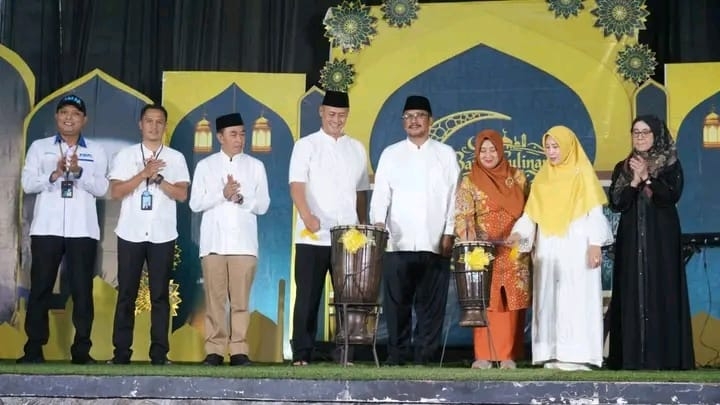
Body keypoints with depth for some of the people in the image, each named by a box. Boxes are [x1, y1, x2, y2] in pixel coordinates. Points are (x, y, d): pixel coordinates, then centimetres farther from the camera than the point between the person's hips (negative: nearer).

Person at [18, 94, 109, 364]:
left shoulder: (96, 151, 10)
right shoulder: (39, 147, 9)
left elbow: (102, 189, 1)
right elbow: (27, 184, 0)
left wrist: (80, 172, -16)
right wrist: (54, 174, -17)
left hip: (83, 230, 0)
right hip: (46, 228, 0)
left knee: (82, 290, 1)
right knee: (40, 288, 1)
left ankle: (81, 350, 6)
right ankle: (34, 349, 6)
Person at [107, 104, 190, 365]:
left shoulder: (175, 158, 8)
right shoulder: (125, 155, 6)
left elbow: (182, 194, -1)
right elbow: (116, 192, -4)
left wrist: (158, 178, -13)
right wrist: (144, 173, -13)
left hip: (162, 235, 0)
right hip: (131, 234, 0)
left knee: (160, 295, 2)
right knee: (126, 294, 2)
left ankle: (159, 353, 5)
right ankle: (121, 352, 7)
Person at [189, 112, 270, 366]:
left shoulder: (255, 166, 10)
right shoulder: (205, 165, 8)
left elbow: (263, 205, 6)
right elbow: (195, 203, 2)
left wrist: (241, 199, -12)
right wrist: (222, 195, -12)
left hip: (243, 242, 0)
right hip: (213, 242, 0)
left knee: (241, 299, -1)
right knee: (214, 298, -1)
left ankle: (239, 350, 2)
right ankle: (214, 350, 3)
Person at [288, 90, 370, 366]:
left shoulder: (357, 149, 14)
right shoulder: (306, 145, 2)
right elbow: (297, 185, -10)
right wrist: (306, 216, -27)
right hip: (312, 237, -3)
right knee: (308, 297, -1)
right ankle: (301, 354, 4)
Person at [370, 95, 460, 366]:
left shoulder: (446, 154, 12)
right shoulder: (390, 154, 13)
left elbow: (454, 197, 7)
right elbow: (380, 195, 7)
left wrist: (450, 234, -1)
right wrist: (378, 223, -9)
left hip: (435, 245, 0)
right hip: (398, 244, 0)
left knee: (431, 304, -1)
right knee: (397, 303, 0)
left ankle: (425, 357, 4)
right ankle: (396, 357, 6)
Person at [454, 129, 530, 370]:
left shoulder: (517, 177, 10)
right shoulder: (469, 182, 3)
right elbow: (462, 216, -6)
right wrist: (468, 243, -21)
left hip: (514, 252, 2)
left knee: (512, 302, -1)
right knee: (485, 303, -3)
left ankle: (509, 355, 3)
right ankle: (484, 355, 1)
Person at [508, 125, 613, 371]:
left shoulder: (582, 173, 1)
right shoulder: (543, 176, 14)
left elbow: (595, 212, -3)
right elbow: (531, 213, 9)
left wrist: (595, 244, -12)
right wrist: (518, 232, -8)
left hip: (576, 247, -5)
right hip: (548, 248, 5)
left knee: (576, 298, -8)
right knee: (549, 299, 2)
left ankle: (577, 355, -9)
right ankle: (553, 355, 3)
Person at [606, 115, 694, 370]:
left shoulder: (671, 165, 4)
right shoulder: (622, 168, 12)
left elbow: (672, 196, -11)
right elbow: (616, 204, 1)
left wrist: (647, 178, -16)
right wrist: (634, 181, -11)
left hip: (661, 238, -3)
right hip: (631, 239, 3)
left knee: (662, 292, -7)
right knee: (632, 293, -2)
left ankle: (664, 355, -7)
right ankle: (633, 356, -2)